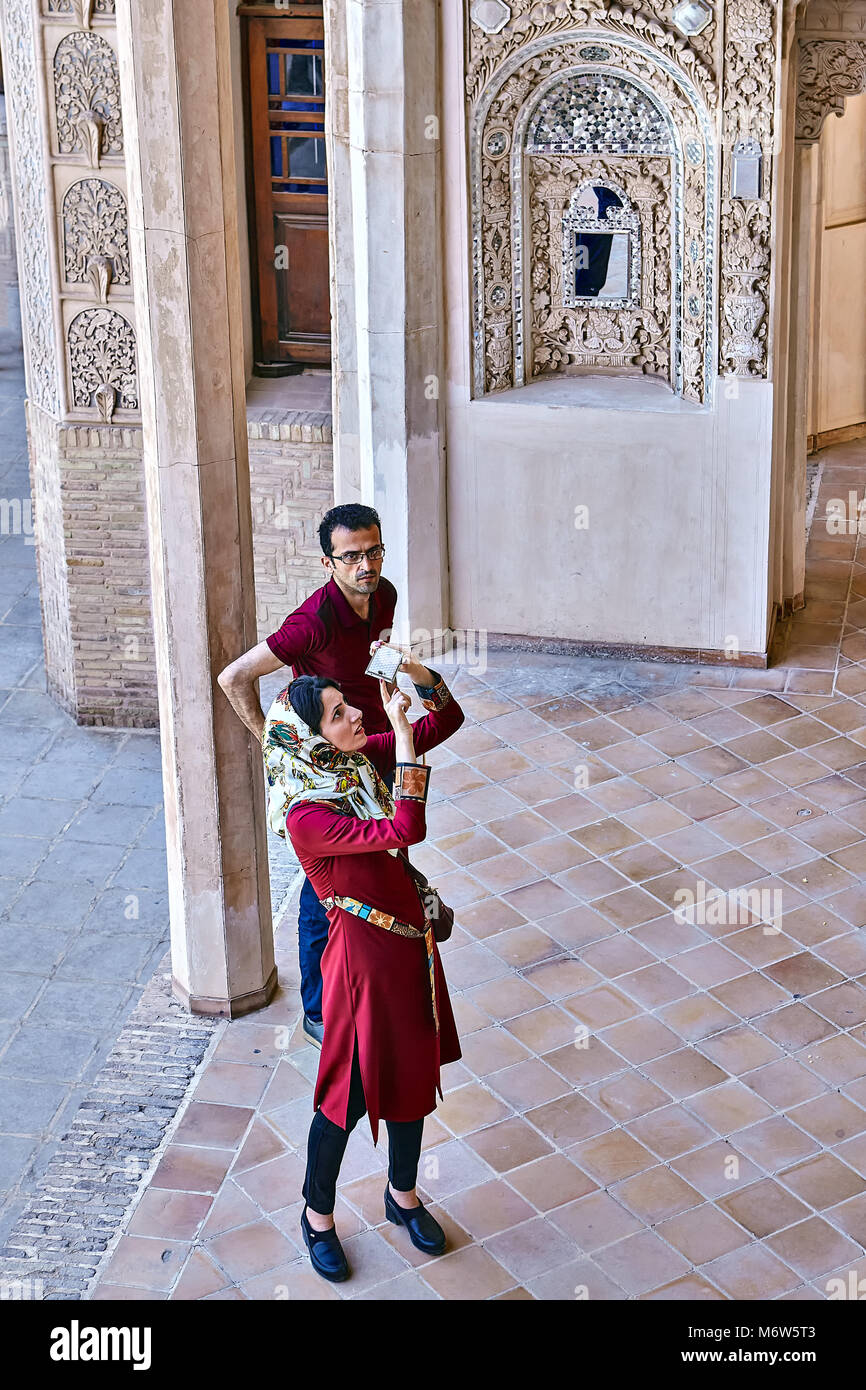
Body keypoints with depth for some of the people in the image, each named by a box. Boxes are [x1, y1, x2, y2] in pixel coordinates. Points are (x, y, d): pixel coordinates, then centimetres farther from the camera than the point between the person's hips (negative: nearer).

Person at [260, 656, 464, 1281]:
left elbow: (447, 720, 5)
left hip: (412, 942, 7)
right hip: (364, 954, -7)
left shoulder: (365, 758, -3)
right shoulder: (306, 816, -26)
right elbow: (405, 831, -36)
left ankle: (403, 1194, 44)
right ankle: (318, 1214, 33)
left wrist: (417, 672, -14)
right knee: (349, 1093, 9)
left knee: (414, 1073, 22)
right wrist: (401, 730, -33)